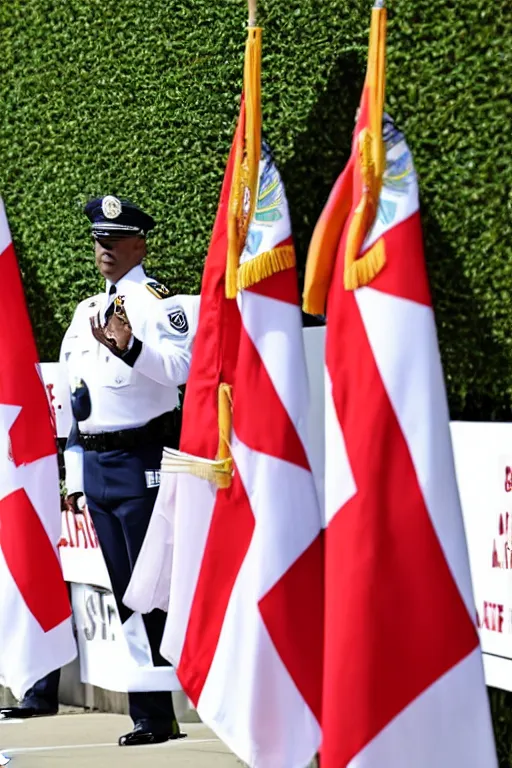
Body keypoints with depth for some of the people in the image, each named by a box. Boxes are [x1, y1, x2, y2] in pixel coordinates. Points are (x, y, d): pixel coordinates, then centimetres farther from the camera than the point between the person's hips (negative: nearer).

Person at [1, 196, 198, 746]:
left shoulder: (157, 300, -4)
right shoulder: (87, 311, 19)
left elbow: (180, 367, -20)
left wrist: (130, 347, -36)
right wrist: (75, 473, 19)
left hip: (141, 462, -8)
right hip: (96, 467, 8)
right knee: (125, 593, 8)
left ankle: (157, 715, -4)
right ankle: (149, 712, 12)